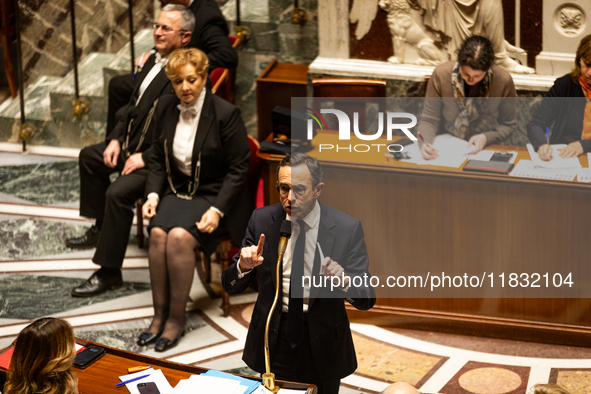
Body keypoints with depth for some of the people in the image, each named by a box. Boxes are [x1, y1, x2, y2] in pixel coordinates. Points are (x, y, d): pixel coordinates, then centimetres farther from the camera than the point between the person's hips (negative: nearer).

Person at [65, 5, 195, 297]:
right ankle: (101, 228, 38)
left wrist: (145, 157, -23)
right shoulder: (154, 61, 8)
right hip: (133, 143, 11)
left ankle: (109, 271, -16)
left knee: (118, 193, -28)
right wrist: (116, 139, 6)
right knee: (89, 156, 24)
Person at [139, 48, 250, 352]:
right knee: (158, 233, -25)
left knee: (180, 236, -30)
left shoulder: (226, 114, -13)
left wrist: (217, 211, -19)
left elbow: (238, 169, -10)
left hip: (215, 197, -5)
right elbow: (159, 159, 14)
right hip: (177, 192, 5)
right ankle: (160, 313, -14)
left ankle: (177, 318, -17)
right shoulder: (165, 109, 4)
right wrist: (153, 195, -3)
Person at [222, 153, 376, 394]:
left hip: (322, 345, -1)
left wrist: (343, 281, -35)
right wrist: (243, 266, -26)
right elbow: (230, 286, -4)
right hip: (273, 340, 1)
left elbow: (366, 299, -13)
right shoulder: (262, 220, -7)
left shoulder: (347, 228, -13)